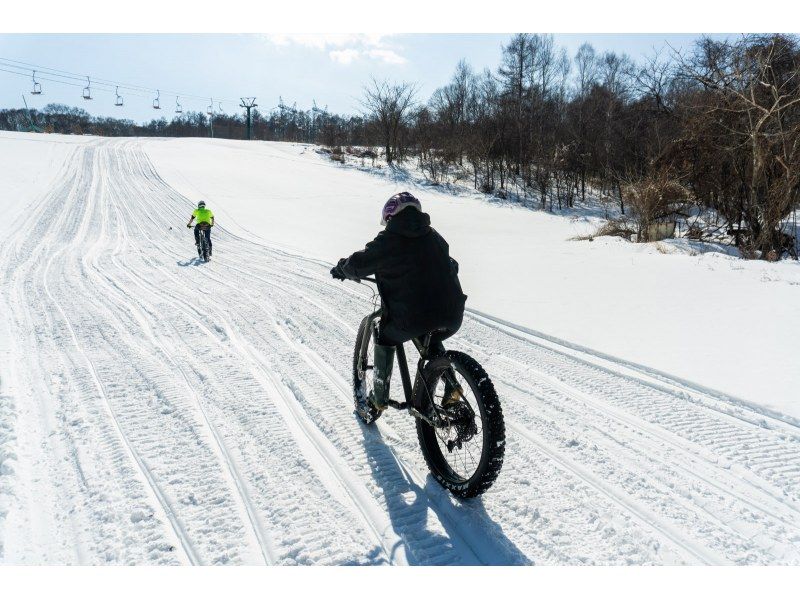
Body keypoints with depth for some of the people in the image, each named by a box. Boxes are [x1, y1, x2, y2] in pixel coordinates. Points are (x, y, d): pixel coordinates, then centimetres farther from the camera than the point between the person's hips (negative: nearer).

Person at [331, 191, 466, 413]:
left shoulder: (388, 239, 1)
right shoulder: (434, 236, 16)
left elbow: (357, 265, 6)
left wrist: (341, 268, 29)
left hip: (412, 318, -4)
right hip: (452, 317, 5)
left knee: (385, 338, 26)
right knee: (432, 342, 36)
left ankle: (380, 397, 29)